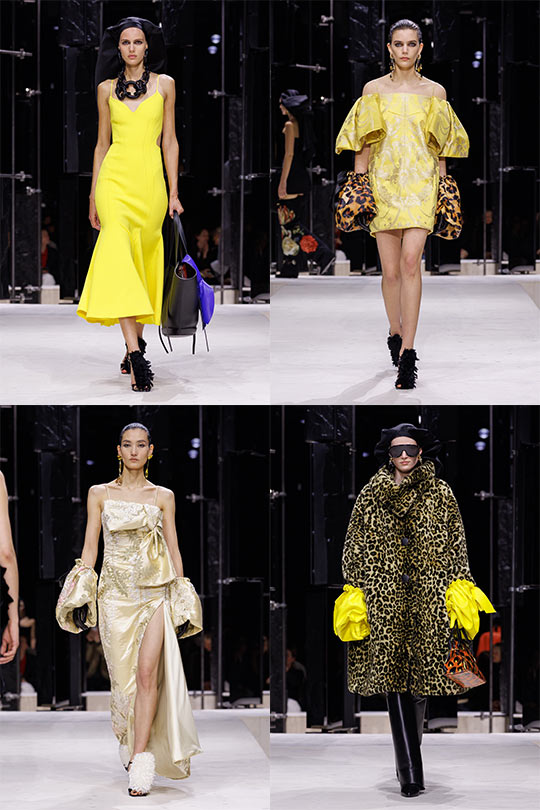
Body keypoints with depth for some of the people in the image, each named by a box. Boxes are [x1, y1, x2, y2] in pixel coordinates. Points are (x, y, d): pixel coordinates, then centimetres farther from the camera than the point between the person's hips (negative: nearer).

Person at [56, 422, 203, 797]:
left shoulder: (163, 497, 8)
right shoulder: (100, 494, 8)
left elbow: (173, 548, 10)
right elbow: (90, 546, 8)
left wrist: (182, 602, 7)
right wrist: (82, 595, 1)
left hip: (154, 591, -1)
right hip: (116, 593, 1)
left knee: (147, 672, -14)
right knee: (124, 675, 2)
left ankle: (141, 759, -16)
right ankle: (135, 748, 19)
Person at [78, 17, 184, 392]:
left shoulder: (164, 84, 9)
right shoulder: (107, 88, 10)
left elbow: (169, 140, 10)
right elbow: (102, 143, 15)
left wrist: (174, 192, 4)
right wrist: (93, 195, 12)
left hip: (150, 180, 1)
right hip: (115, 178, -1)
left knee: (144, 257, 3)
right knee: (118, 251, -19)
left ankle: (136, 340, 19)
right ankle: (135, 351, -28)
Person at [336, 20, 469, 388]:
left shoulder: (435, 92, 7)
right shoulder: (374, 89, 8)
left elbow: (440, 147, 11)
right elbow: (364, 142, 9)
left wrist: (443, 188, 8)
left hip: (421, 182, -1)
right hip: (383, 182, 1)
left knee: (410, 261, -18)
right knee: (390, 270, 2)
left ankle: (408, 354, -20)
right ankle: (396, 334, 26)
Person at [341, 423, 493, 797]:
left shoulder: (440, 493, 9)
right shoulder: (372, 496, 10)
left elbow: (456, 546, 9)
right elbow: (356, 549, 12)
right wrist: (354, 592, 6)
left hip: (429, 598, 0)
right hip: (384, 597, 0)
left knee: (422, 674, 4)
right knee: (394, 678, -9)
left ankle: (410, 750, 25)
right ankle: (411, 773, -12)